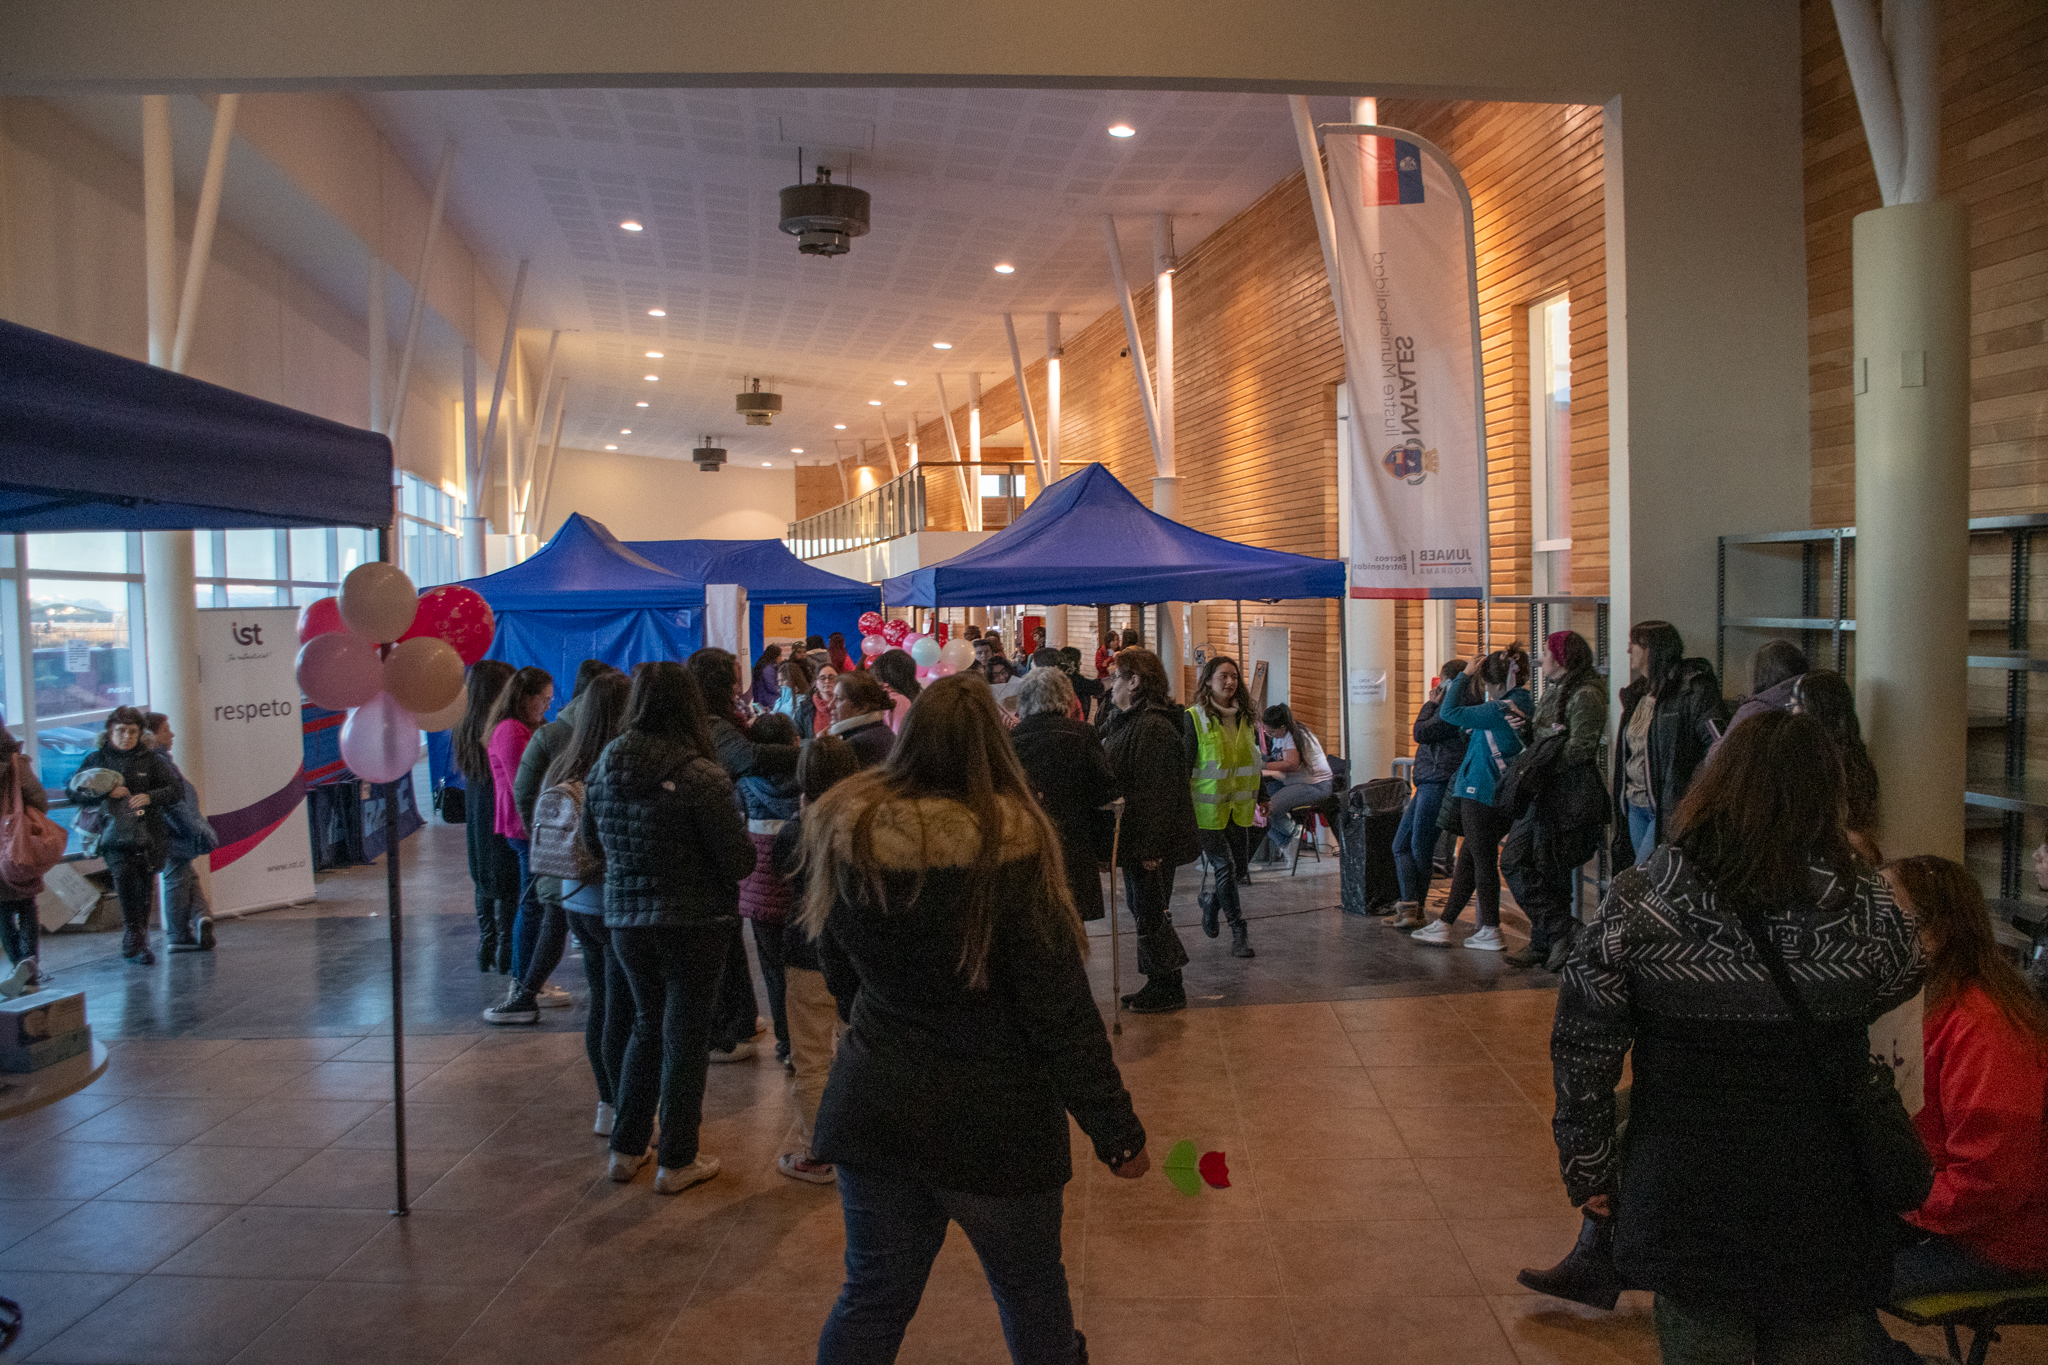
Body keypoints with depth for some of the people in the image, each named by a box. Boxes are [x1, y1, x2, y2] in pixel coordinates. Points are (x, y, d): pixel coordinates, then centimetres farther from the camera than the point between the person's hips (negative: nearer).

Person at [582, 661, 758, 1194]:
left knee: (647, 1025, 22)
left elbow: (591, 840, 12)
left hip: (625, 920, 5)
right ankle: (676, 1161, 17)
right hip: (694, 924, -5)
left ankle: (626, 1149, 29)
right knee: (685, 1037, 8)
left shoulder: (603, 767, -2)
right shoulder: (700, 776, -20)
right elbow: (739, 861, -17)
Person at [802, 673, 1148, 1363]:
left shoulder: (846, 834, -5)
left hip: (872, 1109, 4)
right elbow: (1060, 1009, -18)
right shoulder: (1010, 846, -20)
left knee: (872, 1294, 18)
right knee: (1031, 1291, 17)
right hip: (994, 1122, -4)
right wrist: (1116, 1130, -9)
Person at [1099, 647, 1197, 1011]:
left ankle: (1168, 988, 13)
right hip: (1134, 839, 10)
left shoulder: (1153, 727, -20)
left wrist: (1150, 846, -25)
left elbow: (1157, 791, -24)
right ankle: (1160, 983, 28)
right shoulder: (1123, 722, 13)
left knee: (1150, 912, -1)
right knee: (1142, 908, 17)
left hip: (1152, 842, -10)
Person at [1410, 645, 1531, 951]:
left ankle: (1491, 932, 8)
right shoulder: (1525, 705, 7)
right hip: (1501, 796, 9)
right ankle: (1444, 926, 19)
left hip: (1481, 794, -9)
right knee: (1468, 858, 13)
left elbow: (1451, 712, -17)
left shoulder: (1499, 710, -20)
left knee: (1483, 861, 0)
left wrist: (1465, 676, -8)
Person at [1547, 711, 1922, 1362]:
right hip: (1823, 1226, 0)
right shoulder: (1866, 906, -13)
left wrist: (1590, 1174, 6)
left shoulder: (1638, 900, -13)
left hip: (1683, 1205, 0)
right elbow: (1898, 985, 10)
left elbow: (1583, 1052, -7)